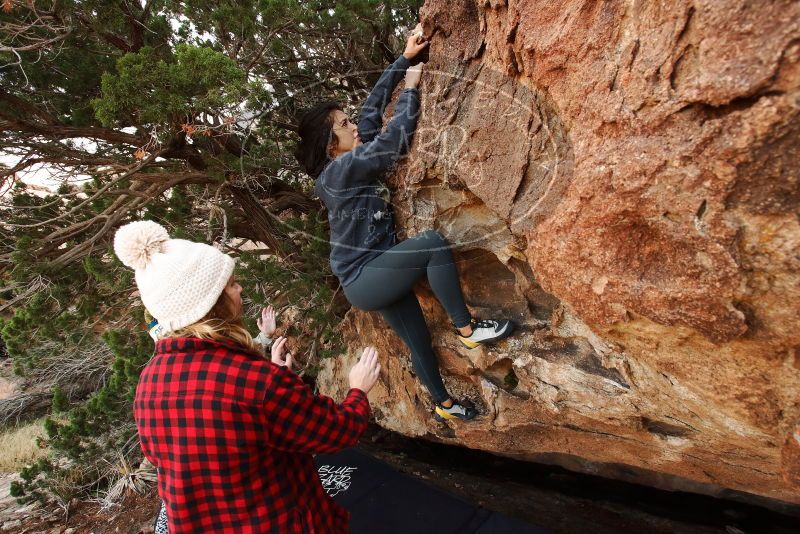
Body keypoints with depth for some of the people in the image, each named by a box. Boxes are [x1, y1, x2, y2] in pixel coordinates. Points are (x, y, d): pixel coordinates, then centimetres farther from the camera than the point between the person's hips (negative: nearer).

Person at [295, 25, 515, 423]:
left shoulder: (351, 159, 8)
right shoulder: (338, 171, -18)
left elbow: (373, 107, 11)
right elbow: (395, 140, -20)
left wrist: (404, 59, 10)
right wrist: (411, 89, -6)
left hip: (377, 273, 9)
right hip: (362, 280, -9)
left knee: (419, 341, 15)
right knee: (433, 244, -27)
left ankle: (444, 405, 35)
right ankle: (466, 329, -13)